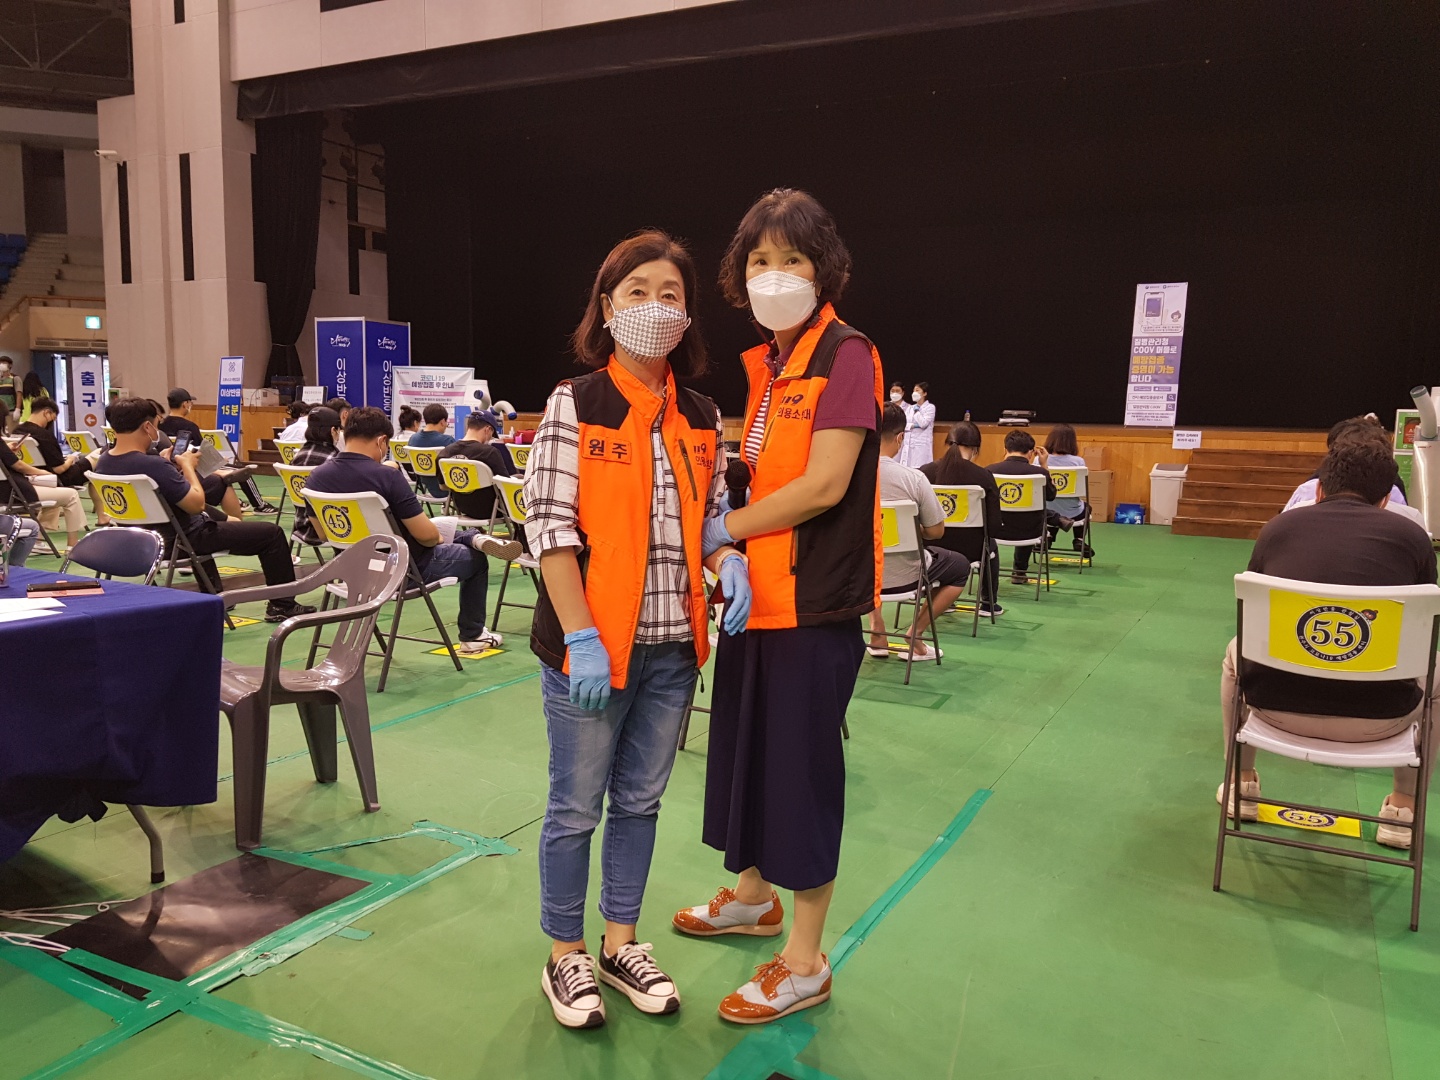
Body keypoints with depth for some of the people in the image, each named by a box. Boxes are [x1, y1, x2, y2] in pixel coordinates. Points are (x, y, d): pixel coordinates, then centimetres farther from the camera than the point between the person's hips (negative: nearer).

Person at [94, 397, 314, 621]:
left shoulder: (103, 463, -7)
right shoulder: (154, 466, -34)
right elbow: (197, 504, -25)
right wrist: (187, 465, -12)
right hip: (185, 539, -9)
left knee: (205, 520, 42)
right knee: (272, 533, 1)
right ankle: (282, 605, 12)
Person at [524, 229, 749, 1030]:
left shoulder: (703, 419, 7)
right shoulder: (575, 406, -7)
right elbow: (551, 527, -12)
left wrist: (729, 559, -8)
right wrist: (581, 638, -18)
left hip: (673, 649, 5)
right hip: (593, 645, -4)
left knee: (639, 801, 17)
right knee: (576, 809, 8)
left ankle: (622, 943, 35)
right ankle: (567, 957, 28)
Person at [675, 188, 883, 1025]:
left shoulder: (846, 355, -14)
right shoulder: (766, 363, 12)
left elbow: (824, 484, -21)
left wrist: (723, 529, -12)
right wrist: (734, 552, 3)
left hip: (814, 601, -8)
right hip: (758, 592, 8)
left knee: (802, 765, 1)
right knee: (750, 747, 20)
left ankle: (806, 962, 18)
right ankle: (754, 894, 42)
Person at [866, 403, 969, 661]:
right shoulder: (913, 478, -20)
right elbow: (936, 531, -10)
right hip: (901, 576, -3)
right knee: (960, 566, 24)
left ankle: (876, 629, 25)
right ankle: (914, 634, 14)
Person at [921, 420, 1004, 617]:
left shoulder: (926, 471, -9)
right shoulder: (984, 476, -12)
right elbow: (994, 525, -10)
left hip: (932, 548, 1)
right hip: (969, 549, -1)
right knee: (991, 546, 36)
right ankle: (989, 604, 46)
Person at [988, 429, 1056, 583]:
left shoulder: (989, 471, -14)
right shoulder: (1039, 472, -14)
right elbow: (1051, 496, 7)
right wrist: (1044, 466, 11)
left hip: (996, 530, 0)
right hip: (1028, 532, 0)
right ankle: (1019, 570, 49)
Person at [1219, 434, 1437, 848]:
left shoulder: (1279, 526, 8)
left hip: (1275, 705, 1)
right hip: (1378, 719, -1)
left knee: (1236, 650, 35)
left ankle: (1242, 786, 43)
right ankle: (1403, 809, 37)